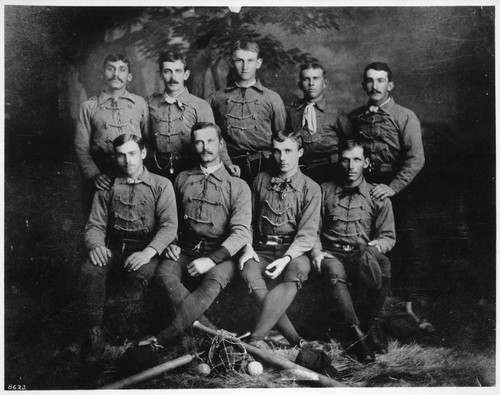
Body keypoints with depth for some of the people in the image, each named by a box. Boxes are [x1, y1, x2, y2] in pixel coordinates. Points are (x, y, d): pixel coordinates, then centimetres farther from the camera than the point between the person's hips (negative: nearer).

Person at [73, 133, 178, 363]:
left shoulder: (161, 185, 5)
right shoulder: (107, 187, 15)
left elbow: (169, 226, -6)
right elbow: (95, 225, 11)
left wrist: (149, 252, -23)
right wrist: (96, 245, -13)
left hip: (146, 249, -2)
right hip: (113, 249, 3)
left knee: (141, 272, -35)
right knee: (90, 270, -29)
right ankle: (93, 335, -20)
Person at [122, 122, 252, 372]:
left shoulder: (238, 186, 5)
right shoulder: (182, 180, 16)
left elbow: (241, 232, -5)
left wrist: (211, 259, -17)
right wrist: (171, 243, 2)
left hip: (221, 255, -3)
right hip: (185, 251, 3)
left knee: (212, 283, -37)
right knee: (165, 273, -31)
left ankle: (159, 341, -44)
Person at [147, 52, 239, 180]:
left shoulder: (201, 106, -3)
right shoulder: (151, 103, 5)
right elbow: (147, 139, 11)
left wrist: (227, 163, -22)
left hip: (190, 170, -1)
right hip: (159, 171, 2)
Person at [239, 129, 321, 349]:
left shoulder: (310, 188, 3)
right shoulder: (261, 181, 12)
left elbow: (307, 234, -5)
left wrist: (287, 258, -21)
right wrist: (248, 247, -5)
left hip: (294, 251, -2)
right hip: (261, 249, 2)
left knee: (298, 270, -37)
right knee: (249, 273, -32)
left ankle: (256, 339, -38)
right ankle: (295, 340, -32)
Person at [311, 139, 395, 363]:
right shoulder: (325, 191, 14)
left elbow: (388, 237, 9)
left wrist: (372, 247, -12)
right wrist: (316, 251, -5)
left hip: (363, 255, 1)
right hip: (333, 255, 0)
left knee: (382, 263, -35)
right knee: (335, 273, -37)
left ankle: (373, 324, -18)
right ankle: (356, 332, -33)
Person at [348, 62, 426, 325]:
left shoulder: (405, 117, -1)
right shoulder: (354, 118, 10)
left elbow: (416, 159, -11)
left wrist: (393, 187, -21)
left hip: (397, 189, -2)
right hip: (364, 187, 3)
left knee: (408, 247, -4)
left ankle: (408, 305, 6)